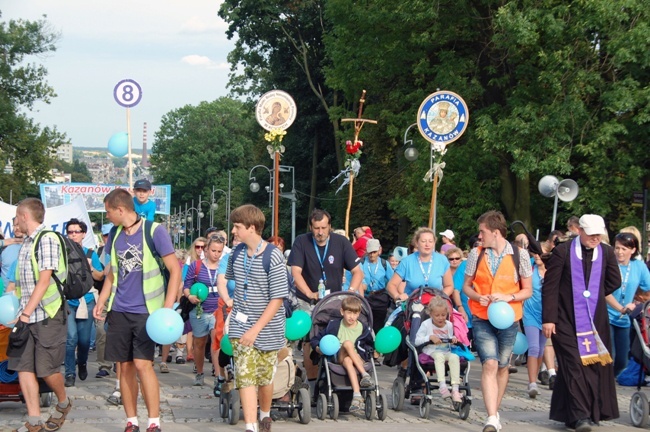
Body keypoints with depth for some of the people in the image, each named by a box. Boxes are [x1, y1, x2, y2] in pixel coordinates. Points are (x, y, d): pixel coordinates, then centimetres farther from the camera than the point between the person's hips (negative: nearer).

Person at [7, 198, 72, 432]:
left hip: (47, 316, -8)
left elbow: (44, 280, -17)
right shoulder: (26, 243, 16)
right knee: (23, 366, 1)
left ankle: (63, 404, 25)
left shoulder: (47, 239, -11)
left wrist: (27, 312, -20)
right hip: (26, 315, 8)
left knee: (47, 369, -2)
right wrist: (21, 311, 14)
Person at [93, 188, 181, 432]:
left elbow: (175, 270, -8)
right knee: (125, 367, 5)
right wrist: (101, 301, 9)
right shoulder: (115, 235, 10)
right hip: (119, 311, 6)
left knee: (142, 364, -12)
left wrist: (167, 308, -15)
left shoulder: (154, 231, -8)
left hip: (145, 311, -5)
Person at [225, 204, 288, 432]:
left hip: (267, 326, -3)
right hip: (241, 326, 3)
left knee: (264, 377, 12)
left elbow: (277, 299, -18)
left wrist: (256, 329, -21)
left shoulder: (273, 257, -18)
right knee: (245, 376, -9)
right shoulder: (237, 253, 0)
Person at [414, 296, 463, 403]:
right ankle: (442, 385, -50)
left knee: (454, 357, -31)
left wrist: (453, 339, -1)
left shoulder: (449, 325, 14)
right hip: (431, 352, -3)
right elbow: (417, 341, -4)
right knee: (439, 356, -39)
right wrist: (430, 337, -17)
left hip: (447, 352, 3)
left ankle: (455, 389, -37)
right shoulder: (426, 324, 2)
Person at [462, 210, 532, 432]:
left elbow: (527, 290, 3)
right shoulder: (476, 254, 1)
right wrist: (479, 297, -12)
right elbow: (466, 286, 9)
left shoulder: (520, 254, -3)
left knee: (502, 367, 11)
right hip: (482, 320, -1)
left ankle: (495, 412, 28)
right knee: (490, 364, -15)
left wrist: (509, 297, -16)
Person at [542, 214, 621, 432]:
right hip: (567, 319, -4)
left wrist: (594, 295, 13)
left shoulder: (606, 252, 5)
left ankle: (596, 411, 14)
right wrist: (548, 318, -10)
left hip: (596, 319, 4)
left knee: (596, 364, 4)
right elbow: (550, 287, -6)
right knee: (573, 365, -8)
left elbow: (614, 281, 19)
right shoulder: (562, 251, -5)